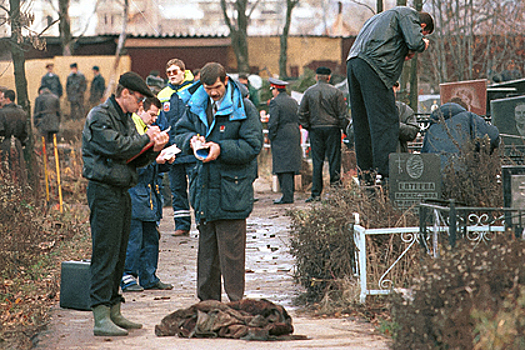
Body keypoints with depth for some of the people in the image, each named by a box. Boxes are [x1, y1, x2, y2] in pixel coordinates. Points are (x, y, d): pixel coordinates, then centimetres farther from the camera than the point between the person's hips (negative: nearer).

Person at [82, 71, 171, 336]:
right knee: (105, 255, -11)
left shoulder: (126, 118, 19)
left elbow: (135, 159, 18)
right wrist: (146, 139, -9)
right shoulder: (100, 116, -9)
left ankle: (113, 312, 17)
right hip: (104, 192, -9)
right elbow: (116, 147, -21)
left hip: (122, 192, 9)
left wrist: (153, 149, -1)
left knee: (118, 255, 11)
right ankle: (101, 318, -12)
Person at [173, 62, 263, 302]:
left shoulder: (244, 108, -8)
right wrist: (192, 140, -5)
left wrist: (221, 149, -20)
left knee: (231, 250, -3)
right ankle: (207, 299, 22)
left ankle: (235, 302, 4)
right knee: (206, 247, 13)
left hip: (232, 191, -5)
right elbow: (180, 132, 18)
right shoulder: (196, 106, 8)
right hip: (204, 187, 5)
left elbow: (253, 145, -11)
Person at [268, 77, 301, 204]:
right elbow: (298, 120, 15)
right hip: (294, 138, 8)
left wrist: (271, 137, -5)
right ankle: (290, 193, 14)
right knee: (290, 166, 12)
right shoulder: (293, 102, 13)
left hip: (281, 138, -8)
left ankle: (287, 196, -11)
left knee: (283, 168, -7)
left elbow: (273, 122, -15)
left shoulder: (275, 102, -10)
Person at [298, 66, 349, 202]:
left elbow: (302, 113, 4)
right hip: (332, 128, -2)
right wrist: (344, 127, 7)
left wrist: (307, 126, 13)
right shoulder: (335, 92, -2)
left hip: (315, 130, 2)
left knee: (317, 162, 4)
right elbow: (342, 114, -3)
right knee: (334, 159, 2)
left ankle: (316, 193, 3)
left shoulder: (309, 92, 4)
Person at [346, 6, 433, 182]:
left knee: (362, 122, 10)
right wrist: (424, 44, 14)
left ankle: (365, 174, 11)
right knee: (386, 121, -10)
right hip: (373, 66, -9)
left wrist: (403, 54, 25)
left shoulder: (388, 16, 35)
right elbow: (415, 43, -8)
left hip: (353, 63, 9)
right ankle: (386, 172, -17)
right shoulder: (408, 14, 7)